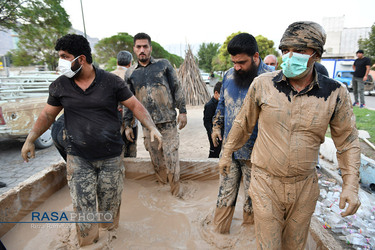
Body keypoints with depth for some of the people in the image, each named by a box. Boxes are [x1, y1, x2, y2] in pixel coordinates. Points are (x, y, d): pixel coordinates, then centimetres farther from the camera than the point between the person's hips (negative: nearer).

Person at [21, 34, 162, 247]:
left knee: (110, 204, 12)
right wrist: (30, 139, 7)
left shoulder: (111, 81, -6)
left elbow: (135, 105, -6)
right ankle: (88, 242, 31)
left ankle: (111, 234, 40)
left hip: (111, 157, -1)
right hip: (78, 158, 2)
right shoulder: (60, 86, 2)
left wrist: (152, 127, -18)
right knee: (82, 207, 4)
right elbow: (48, 114, 12)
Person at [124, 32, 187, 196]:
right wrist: (127, 124, 11)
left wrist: (182, 111, -2)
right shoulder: (130, 73, 10)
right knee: (156, 160, 9)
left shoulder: (164, 64, 5)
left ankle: (176, 194, 13)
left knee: (171, 158, -2)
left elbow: (177, 89, 5)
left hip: (168, 121, -2)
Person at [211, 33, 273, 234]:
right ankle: (219, 232, 34)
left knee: (252, 197, 15)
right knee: (225, 193, 16)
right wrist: (216, 126, 12)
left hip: (254, 151, -4)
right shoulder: (229, 75, 3)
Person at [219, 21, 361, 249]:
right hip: (266, 181, -1)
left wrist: (351, 186, -4)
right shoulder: (263, 84, -11)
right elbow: (243, 124, 2)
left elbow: (348, 141, 3)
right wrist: (227, 154, 11)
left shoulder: (335, 93, -9)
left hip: (304, 187, 2)